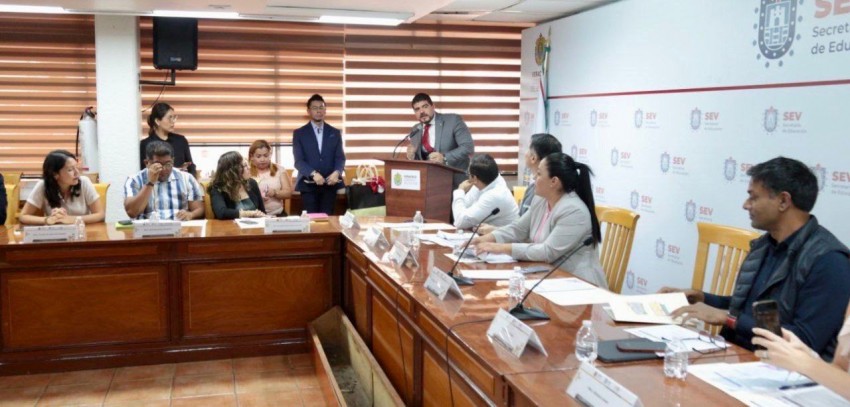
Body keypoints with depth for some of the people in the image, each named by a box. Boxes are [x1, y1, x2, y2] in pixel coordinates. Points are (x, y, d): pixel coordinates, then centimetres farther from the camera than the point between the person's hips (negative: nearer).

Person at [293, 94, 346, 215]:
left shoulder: (335, 133, 11)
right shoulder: (299, 133, 5)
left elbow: (340, 157, 5)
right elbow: (298, 161, -4)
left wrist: (336, 172, -17)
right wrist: (313, 174, -22)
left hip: (330, 183, 2)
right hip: (308, 184, -2)